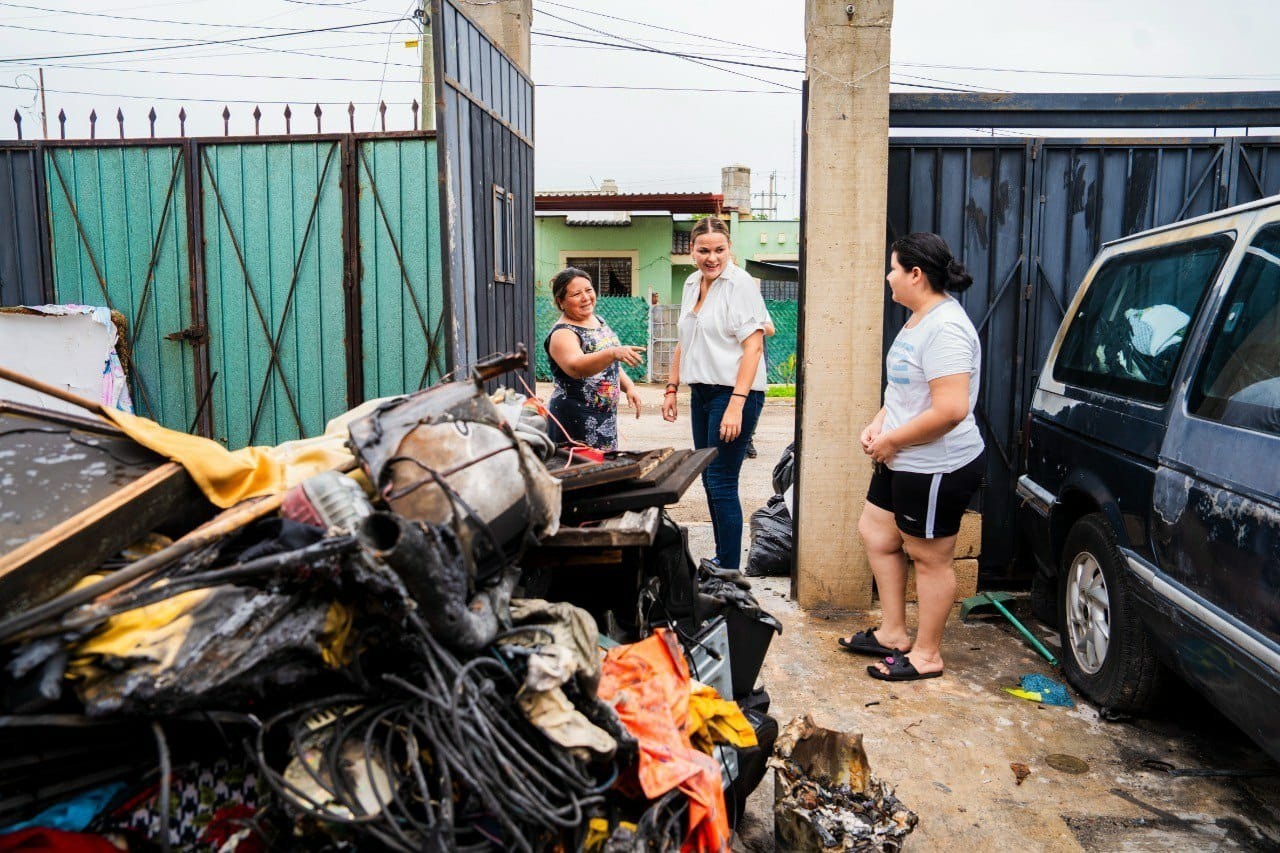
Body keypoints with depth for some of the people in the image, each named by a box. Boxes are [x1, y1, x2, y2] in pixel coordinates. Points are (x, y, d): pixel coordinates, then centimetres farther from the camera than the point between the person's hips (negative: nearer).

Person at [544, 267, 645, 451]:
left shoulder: (599, 320, 10)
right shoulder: (562, 334, -15)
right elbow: (576, 367, -36)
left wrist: (629, 386, 6)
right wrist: (613, 353, -49)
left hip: (606, 415, 8)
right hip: (576, 421, -8)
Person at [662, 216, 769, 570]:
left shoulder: (740, 283, -10)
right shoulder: (692, 285, 14)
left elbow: (753, 345, -17)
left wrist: (736, 404, -23)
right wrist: (672, 388, 18)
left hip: (734, 393, -8)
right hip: (701, 393, 8)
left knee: (721, 483, -7)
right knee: (709, 480, 13)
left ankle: (729, 572, 2)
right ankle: (721, 558, 27)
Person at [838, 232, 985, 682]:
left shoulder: (944, 328, -23)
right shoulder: (918, 319, 10)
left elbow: (951, 410, -30)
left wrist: (891, 440, -20)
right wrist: (878, 423, 4)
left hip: (937, 468, -11)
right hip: (902, 461, 11)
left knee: (930, 558, 3)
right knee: (875, 532, 19)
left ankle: (926, 654, 20)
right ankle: (893, 633, 32)